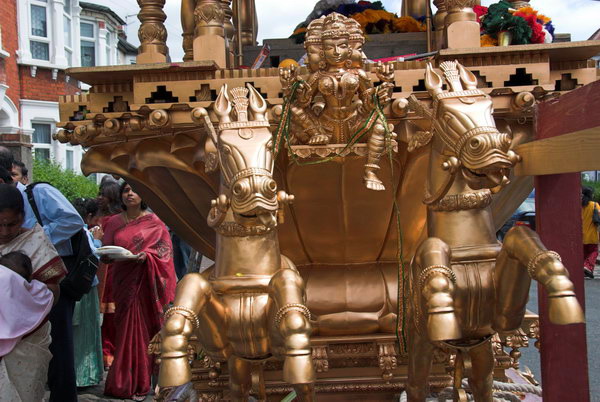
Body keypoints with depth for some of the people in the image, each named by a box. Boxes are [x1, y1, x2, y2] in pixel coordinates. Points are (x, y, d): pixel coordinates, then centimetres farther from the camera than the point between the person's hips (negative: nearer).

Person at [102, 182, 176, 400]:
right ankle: (124, 382, 14)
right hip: (123, 282, 2)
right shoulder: (114, 222, 8)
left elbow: (165, 249, -3)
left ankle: (140, 383, 9)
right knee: (125, 328, 3)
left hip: (145, 282, -2)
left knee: (142, 328, -1)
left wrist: (147, 256, -19)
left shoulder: (154, 222, 1)